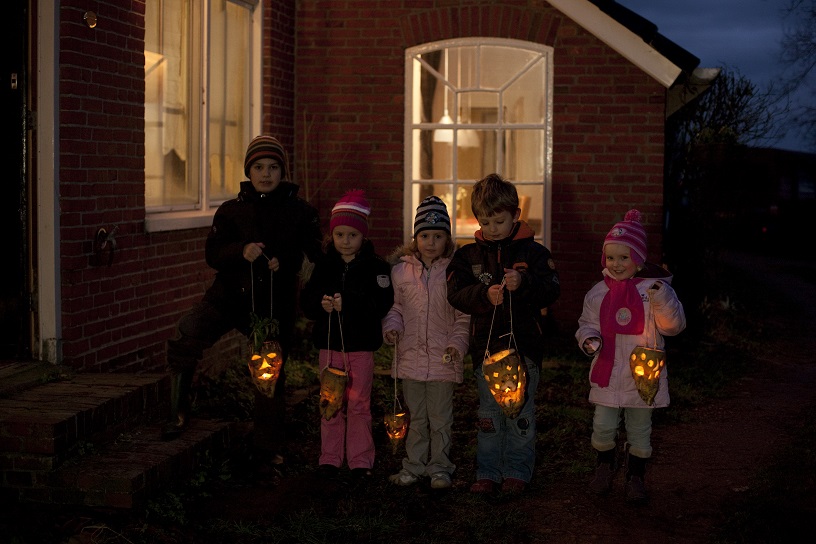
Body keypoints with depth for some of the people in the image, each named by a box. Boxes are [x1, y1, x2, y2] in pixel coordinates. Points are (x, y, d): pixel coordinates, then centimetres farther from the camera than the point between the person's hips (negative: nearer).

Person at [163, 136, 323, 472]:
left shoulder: (301, 212, 2)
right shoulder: (231, 210, 4)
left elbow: (314, 255, 1)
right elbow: (212, 254, -3)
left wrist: (284, 262, -18)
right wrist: (241, 251, -23)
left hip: (275, 303, 0)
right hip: (229, 295, 0)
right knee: (184, 338, -23)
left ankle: (269, 444, 27)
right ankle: (179, 412, -7)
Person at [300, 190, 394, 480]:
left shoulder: (376, 266, -5)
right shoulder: (324, 264, 5)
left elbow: (382, 303, -17)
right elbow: (306, 300, 1)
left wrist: (349, 303, -27)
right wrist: (320, 303, -20)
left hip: (361, 344, -3)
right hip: (329, 343, 3)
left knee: (359, 403, 5)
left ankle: (360, 459, 14)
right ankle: (330, 457, 19)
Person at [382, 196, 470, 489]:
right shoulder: (400, 271, 3)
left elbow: (464, 316, 1)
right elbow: (394, 306, 11)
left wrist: (457, 343, -10)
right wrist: (392, 326, -8)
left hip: (442, 357, -2)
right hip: (410, 355, 2)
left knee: (440, 418, 6)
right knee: (415, 417, 13)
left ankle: (439, 467, 19)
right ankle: (414, 465, 24)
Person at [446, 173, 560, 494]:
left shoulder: (533, 252, -1)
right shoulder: (468, 255, 5)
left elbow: (551, 291, -11)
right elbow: (456, 295, -6)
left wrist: (524, 283, -28)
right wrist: (485, 295, -24)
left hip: (524, 345, -2)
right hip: (486, 345, 2)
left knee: (520, 411, 5)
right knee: (489, 413, 9)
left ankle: (517, 471, 17)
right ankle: (488, 472, 18)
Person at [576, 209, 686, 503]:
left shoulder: (655, 289, -6)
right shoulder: (598, 293, 2)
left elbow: (673, 326, -12)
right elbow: (587, 323, 12)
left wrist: (662, 299, -28)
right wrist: (589, 338, -10)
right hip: (607, 374, 2)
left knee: (639, 431, 9)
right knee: (602, 427, 5)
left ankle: (635, 477, 28)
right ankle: (604, 467, 32)